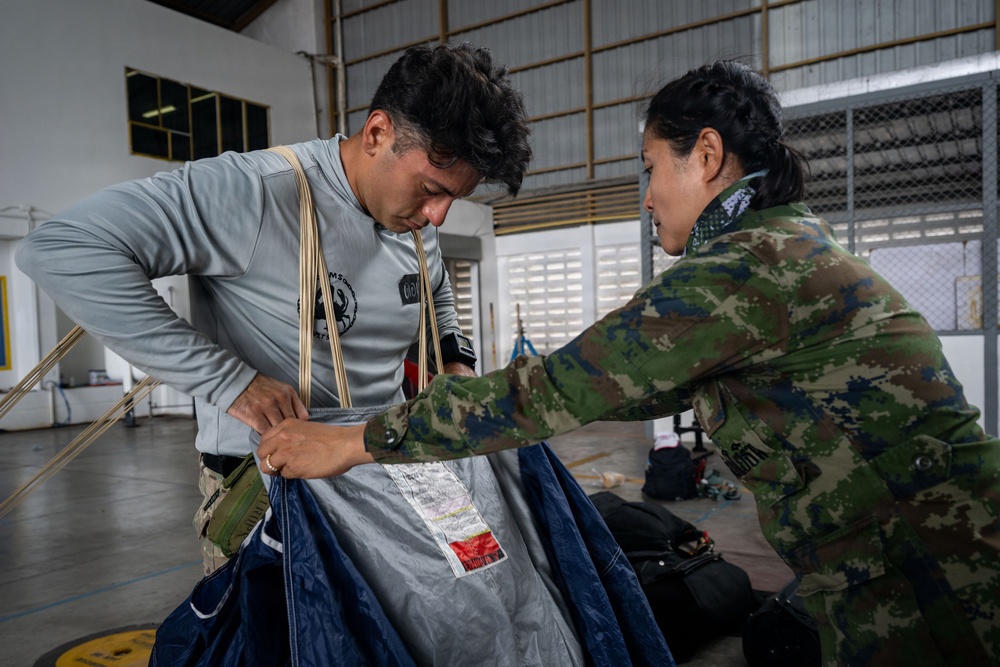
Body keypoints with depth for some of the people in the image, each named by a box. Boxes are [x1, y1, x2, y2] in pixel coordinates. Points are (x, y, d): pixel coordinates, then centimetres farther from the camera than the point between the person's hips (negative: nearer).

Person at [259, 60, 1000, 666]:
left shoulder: (745, 269, -21)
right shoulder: (789, 248, 10)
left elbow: (556, 389, -21)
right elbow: (653, 388, 15)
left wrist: (355, 442, -11)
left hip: (934, 594, -8)